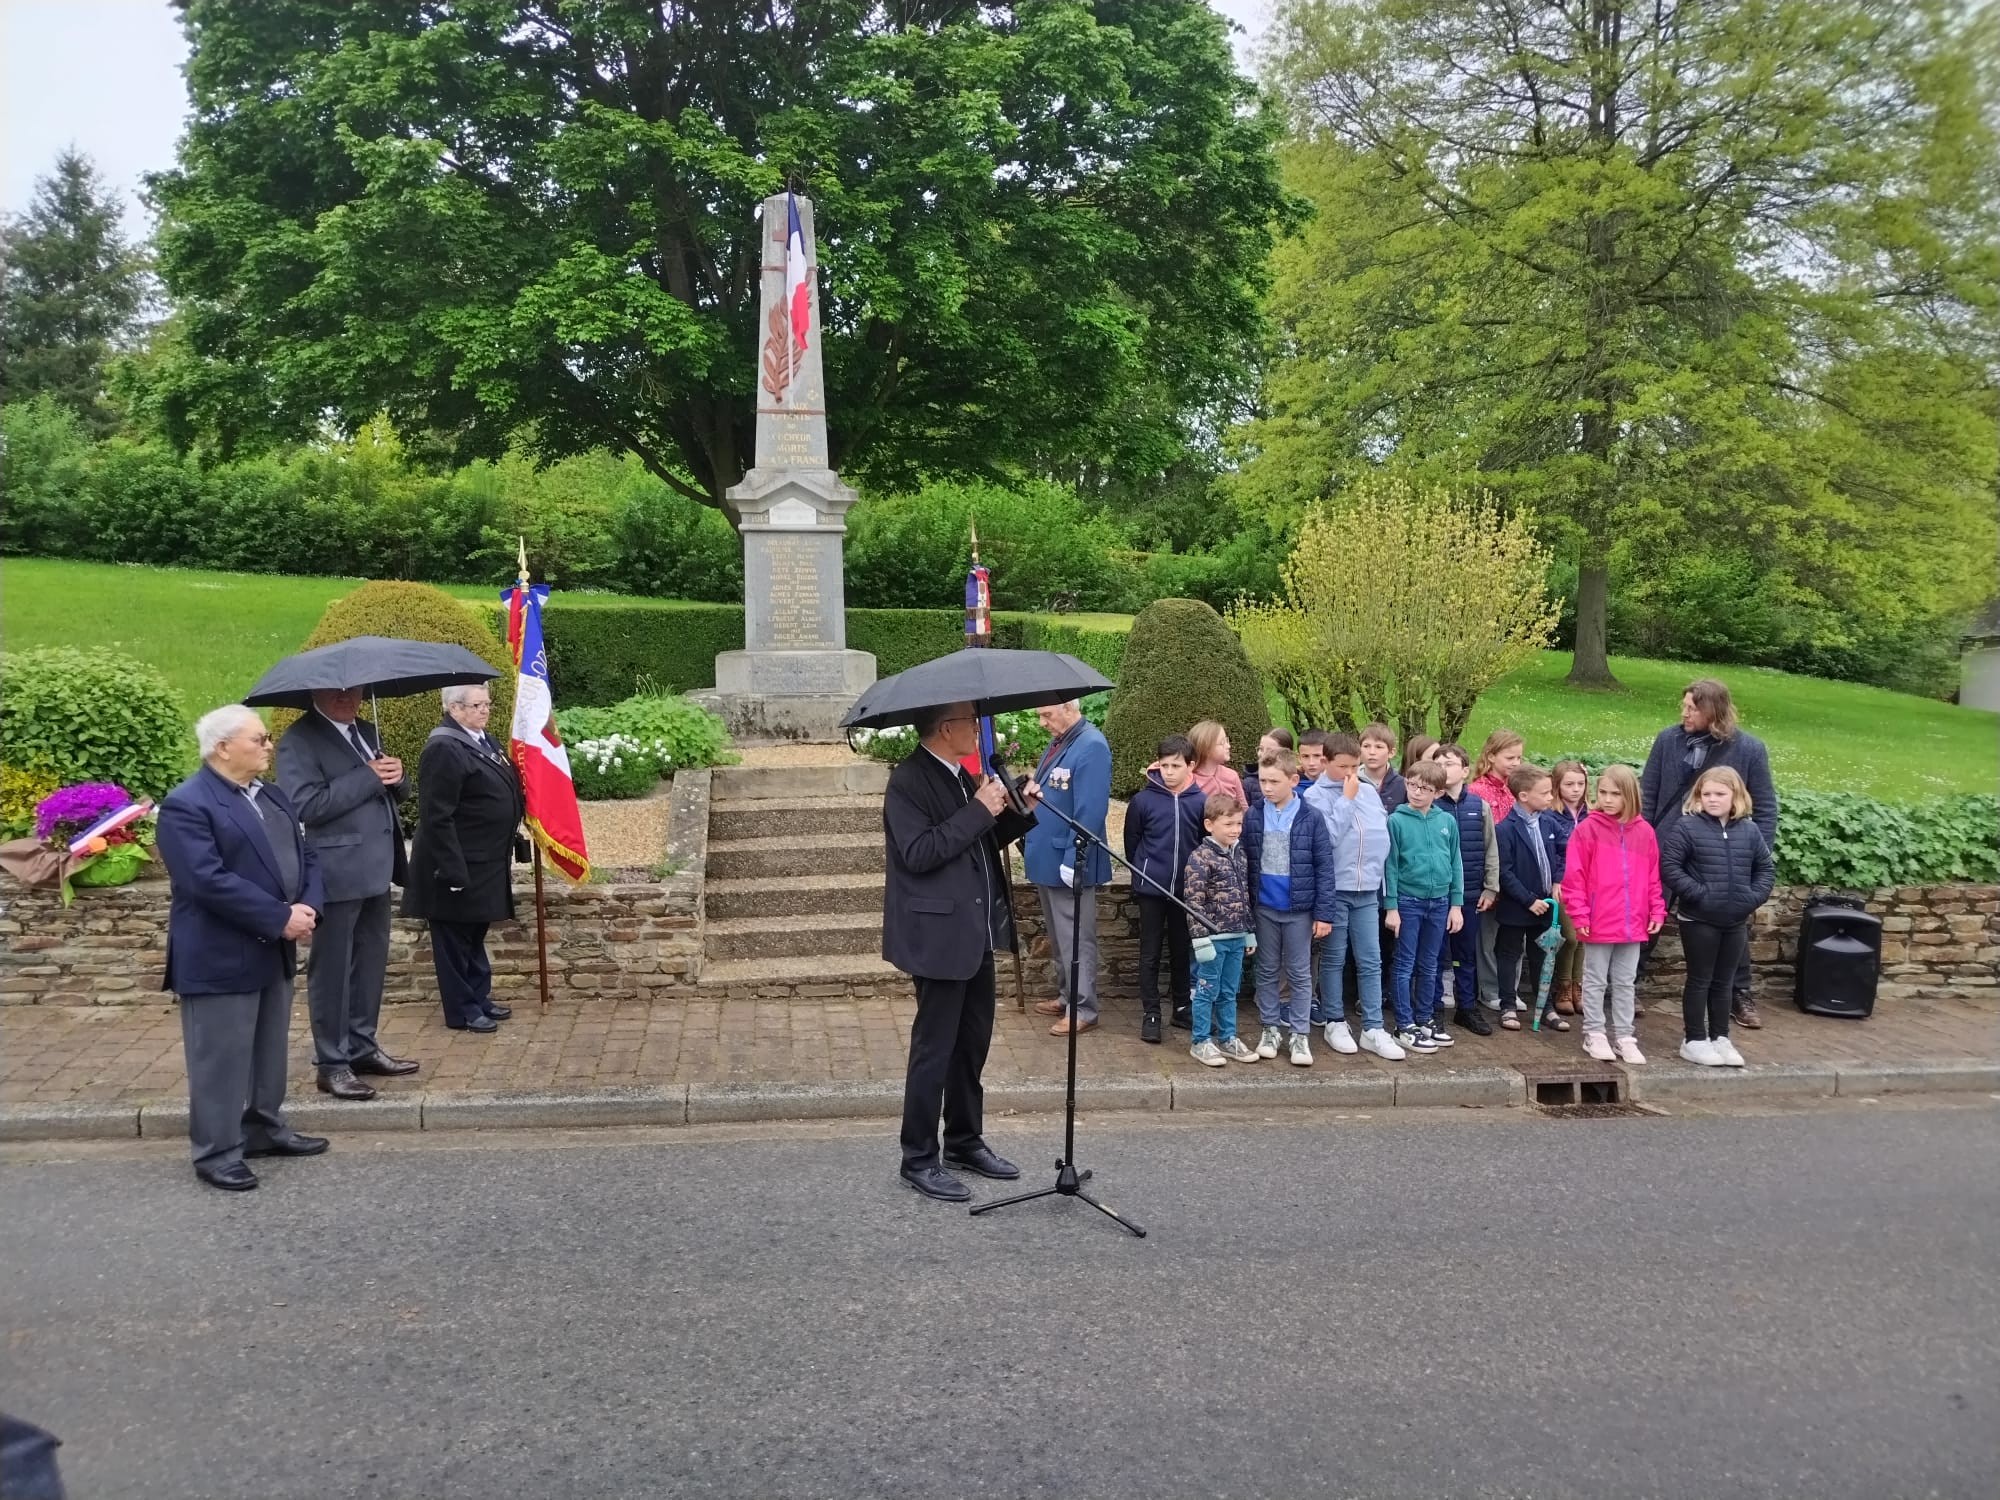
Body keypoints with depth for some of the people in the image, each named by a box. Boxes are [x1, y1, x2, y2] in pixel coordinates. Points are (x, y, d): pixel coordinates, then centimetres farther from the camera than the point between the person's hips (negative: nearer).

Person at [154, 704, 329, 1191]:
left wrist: (308, 907, -9)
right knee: (222, 1057, 1)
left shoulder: (273, 795, 11)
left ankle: (265, 1129, 31)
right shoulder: (186, 805, -16)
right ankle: (217, 1153, 11)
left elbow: (305, 855, 10)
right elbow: (209, 881, -25)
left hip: (273, 950, 8)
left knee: (269, 1050, 17)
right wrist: (280, 919, -23)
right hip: (220, 957, -8)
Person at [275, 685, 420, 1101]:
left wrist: (396, 777, -5)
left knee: (371, 964, 15)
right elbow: (305, 805, -22)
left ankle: (363, 1047, 27)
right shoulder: (298, 740, -10)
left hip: (375, 870, 8)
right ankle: (332, 1064, 8)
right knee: (331, 970, 1)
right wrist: (368, 777, -20)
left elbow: (393, 793, 18)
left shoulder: (367, 733, 15)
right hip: (337, 875, -8)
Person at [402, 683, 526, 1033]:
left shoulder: (482, 740, 10)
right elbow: (436, 818, -23)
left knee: (475, 934, 20)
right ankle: (463, 1011, 14)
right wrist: (452, 871, -24)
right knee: (456, 938, 4)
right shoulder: (444, 750, -20)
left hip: (485, 863, 9)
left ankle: (480, 997, 31)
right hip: (460, 864, -9)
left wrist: (506, 853, 19)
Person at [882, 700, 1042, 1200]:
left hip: (976, 932, 9)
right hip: (939, 934, -9)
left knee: (973, 1043, 17)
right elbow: (919, 853, -24)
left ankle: (965, 1141, 31)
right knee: (934, 1049, 0)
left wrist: (1021, 811, 0)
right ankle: (919, 1159, 13)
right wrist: (979, 810, -21)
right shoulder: (908, 780, -15)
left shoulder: (960, 776, 11)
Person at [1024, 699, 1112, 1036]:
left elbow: (1090, 812, -22)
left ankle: (1083, 1010, 9)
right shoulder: (1057, 742, 11)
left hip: (1068, 864, -9)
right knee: (1057, 937, 19)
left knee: (1075, 939, 0)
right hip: (1046, 859, 9)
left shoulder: (1091, 746, -18)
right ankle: (1066, 997, 31)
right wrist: (1032, 846, 14)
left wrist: (1072, 860, -23)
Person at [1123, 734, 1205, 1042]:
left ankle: (1182, 1008, 27)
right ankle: (1150, 1013, 12)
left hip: (1186, 889, 2)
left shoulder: (1201, 802, -5)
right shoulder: (1143, 800, -8)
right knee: (1150, 953, 5)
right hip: (1151, 888, -1)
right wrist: (1141, 873, 9)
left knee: (1182, 951, 15)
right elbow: (1131, 843, 3)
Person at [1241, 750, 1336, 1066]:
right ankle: (1270, 1028, 25)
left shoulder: (1311, 819, -8)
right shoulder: (1253, 817, -3)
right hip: (1264, 907, 2)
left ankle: (1299, 1034, 16)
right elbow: (1243, 861, 3)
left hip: (1299, 909, -2)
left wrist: (1324, 913, -9)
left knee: (1300, 972, 7)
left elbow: (1324, 868, -7)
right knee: (1267, 970, 13)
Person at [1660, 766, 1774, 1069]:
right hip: (1698, 920, -4)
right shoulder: (1687, 826, -11)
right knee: (1700, 980, 4)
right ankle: (1694, 1040, 12)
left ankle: (1720, 1037, 23)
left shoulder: (1749, 830, 4)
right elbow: (1668, 866, -15)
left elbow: (1765, 867, 12)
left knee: (1724, 982, 14)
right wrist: (1697, 893, -19)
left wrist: (1755, 896, -3)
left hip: (1736, 921, 5)